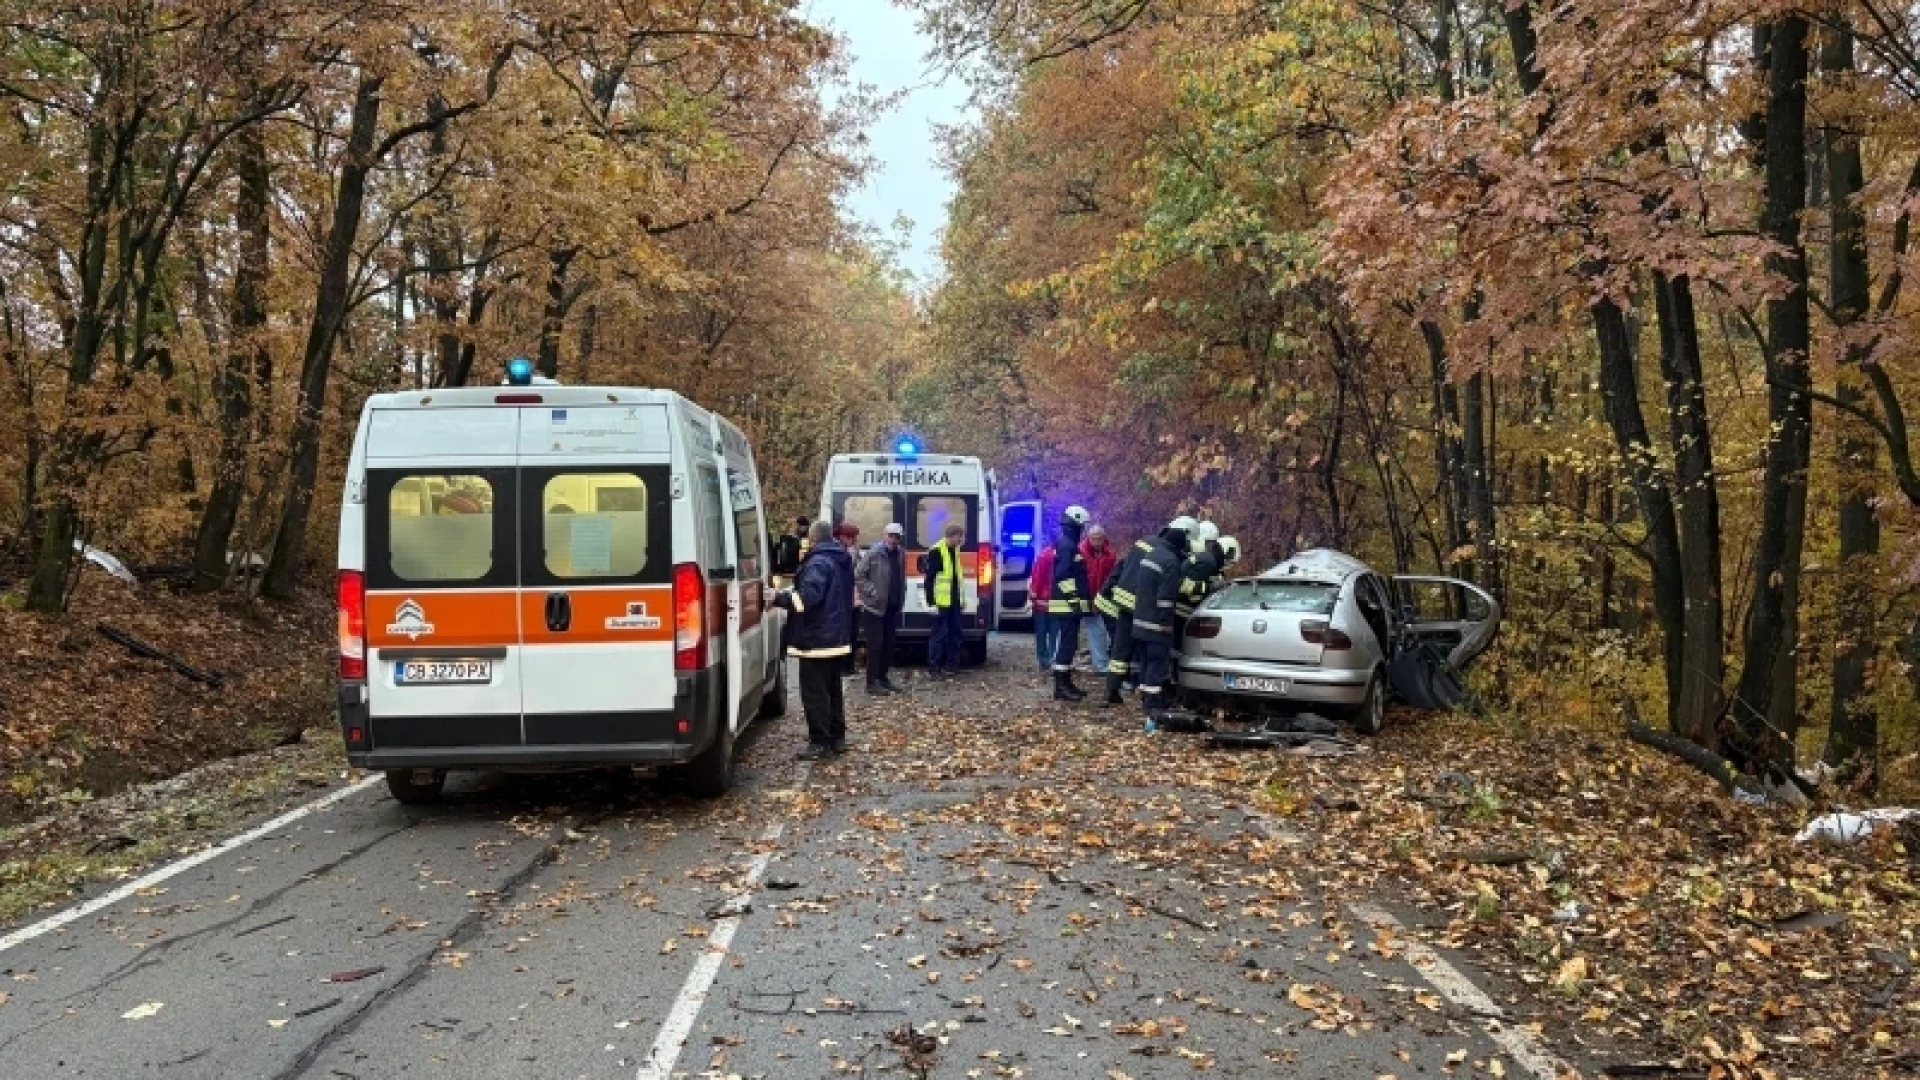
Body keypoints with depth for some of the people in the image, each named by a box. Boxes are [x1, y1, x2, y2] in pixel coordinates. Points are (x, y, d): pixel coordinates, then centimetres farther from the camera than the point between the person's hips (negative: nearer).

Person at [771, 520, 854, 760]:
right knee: (832, 690, 17)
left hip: (816, 640, -10)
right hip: (836, 638, 10)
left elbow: (807, 598, -31)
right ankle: (837, 738, 22)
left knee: (814, 693, -5)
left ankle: (820, 743, -3)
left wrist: (778, 597, -23)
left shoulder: (818, 564, -18)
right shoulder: (842, 561, 14)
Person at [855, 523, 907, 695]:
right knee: (875, 645, -5)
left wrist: (901, 601, 7)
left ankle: (883, 677, 22)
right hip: (874, 606, -6)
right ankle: (872, 682, 0)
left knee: (888, 645, 10)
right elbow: (857, 576, -12)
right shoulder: (873, 553, -12)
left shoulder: (901, 554, 8)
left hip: (892, 608, 6)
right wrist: (872, 591, -16)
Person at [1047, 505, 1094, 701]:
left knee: (1069, 644, 14)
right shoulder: (1066, 544, -15)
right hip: (1066, 604, -11)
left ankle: (1067, 683, 20)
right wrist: (1073, 598, -24)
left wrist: (1085, 598, 25)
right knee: (1065, 644, -10)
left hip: (1070, 604, 11)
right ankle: (1060, 687, -10)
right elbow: (1063, 575, -24)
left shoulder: (1069, 543, 19)